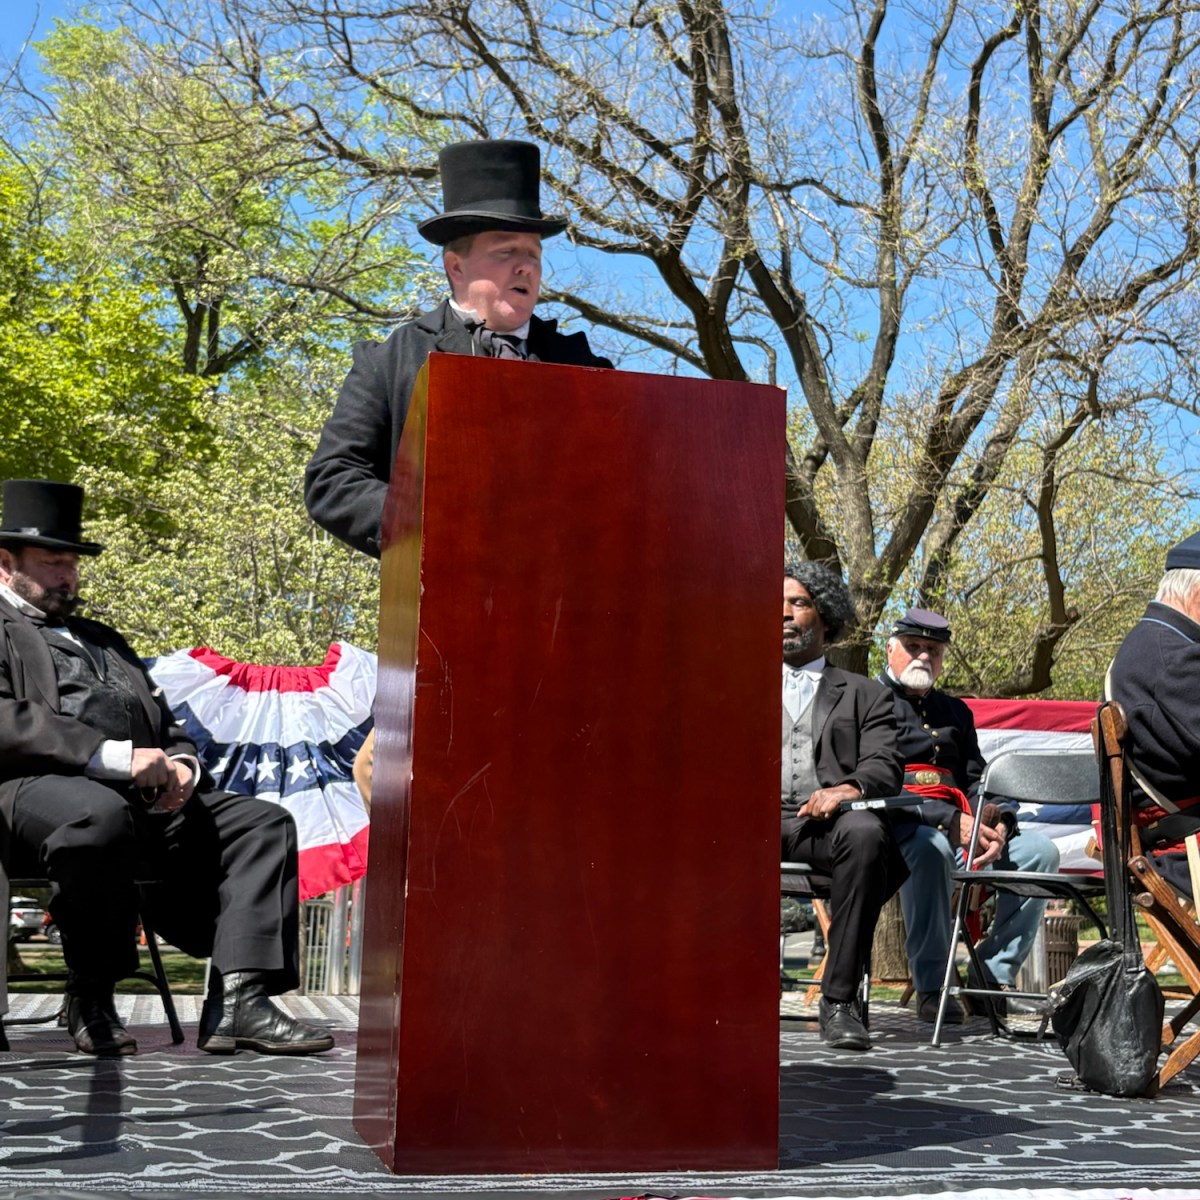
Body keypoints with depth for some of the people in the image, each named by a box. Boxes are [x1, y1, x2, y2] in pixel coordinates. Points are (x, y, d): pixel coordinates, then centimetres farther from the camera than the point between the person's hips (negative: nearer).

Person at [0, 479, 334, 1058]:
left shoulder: (104, 640, 34)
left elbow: (167, 728, 27)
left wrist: (180, 765, 1)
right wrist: (116, 757, -17)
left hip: (151, 800, 7)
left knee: (263, 822, -11)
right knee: (101, 815, -40)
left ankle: (237, 1001, -27)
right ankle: (90, 999, -18)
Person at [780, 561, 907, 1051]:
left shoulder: (865, 695, 23)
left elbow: (884, 768, 7)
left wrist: (848, 789, -17)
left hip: (825, 822, 0)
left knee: (865, 832, -38)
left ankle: (840, 998, -30)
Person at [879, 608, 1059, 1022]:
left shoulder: (955, 711, 26)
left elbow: (976, 781, 18)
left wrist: (999, 825, -6)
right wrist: (950, 821, -19)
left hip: (959, 827, 7)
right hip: (893, 825, -6)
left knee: (1040, 850, -14)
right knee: (930, 848, -39)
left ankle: (994, 976, -12)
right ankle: (931, 987, -31)